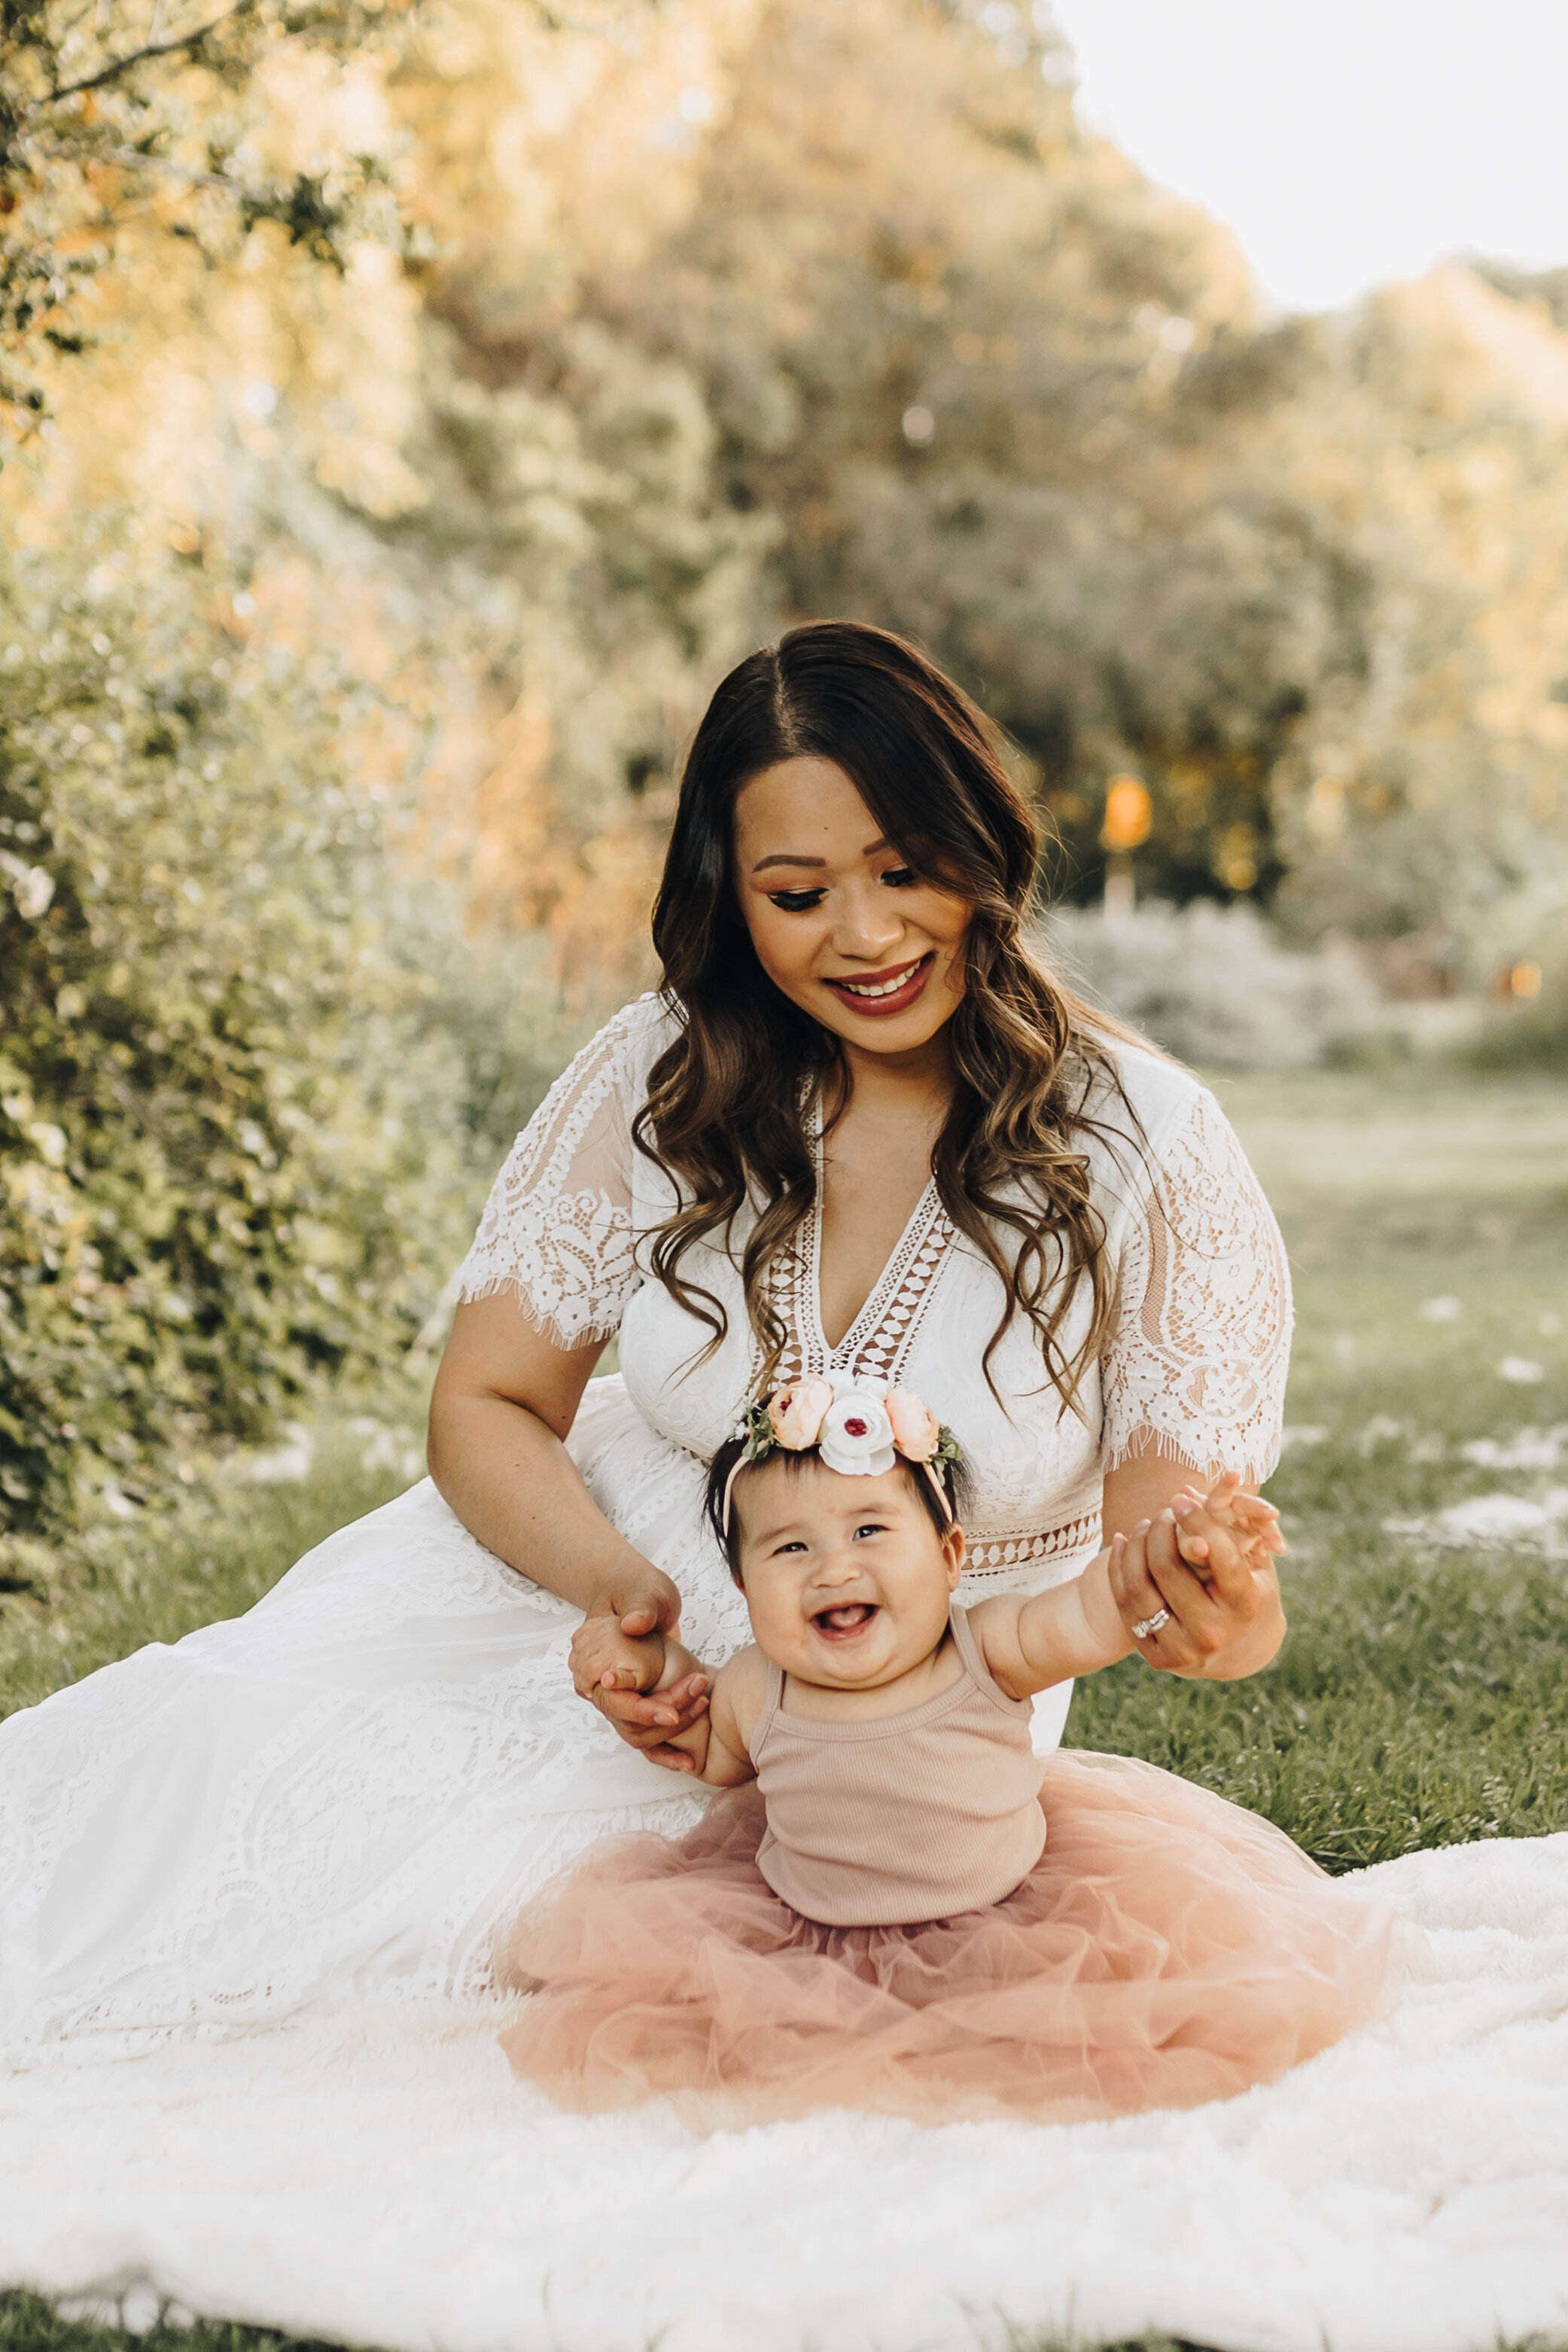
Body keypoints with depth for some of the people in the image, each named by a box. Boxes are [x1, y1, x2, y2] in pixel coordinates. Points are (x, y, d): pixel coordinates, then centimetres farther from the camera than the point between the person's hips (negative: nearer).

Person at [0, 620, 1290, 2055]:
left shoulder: (1145, 1144, -14)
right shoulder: (664, 1076, -8)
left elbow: (1165, 1520, -10)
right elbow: (488, 1408, -1)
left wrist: (1212, 1611, -36)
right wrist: (619, 1588, -22)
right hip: (583, 1582, 2)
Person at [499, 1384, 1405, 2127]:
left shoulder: (983, 1654, -19)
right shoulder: (755, 1693, -11)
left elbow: (1088, 1616, -38)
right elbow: (710, 1756, 13)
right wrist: (656, 1671, 0)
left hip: (1004, 1920, -1)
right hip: (811, 1943, 2)